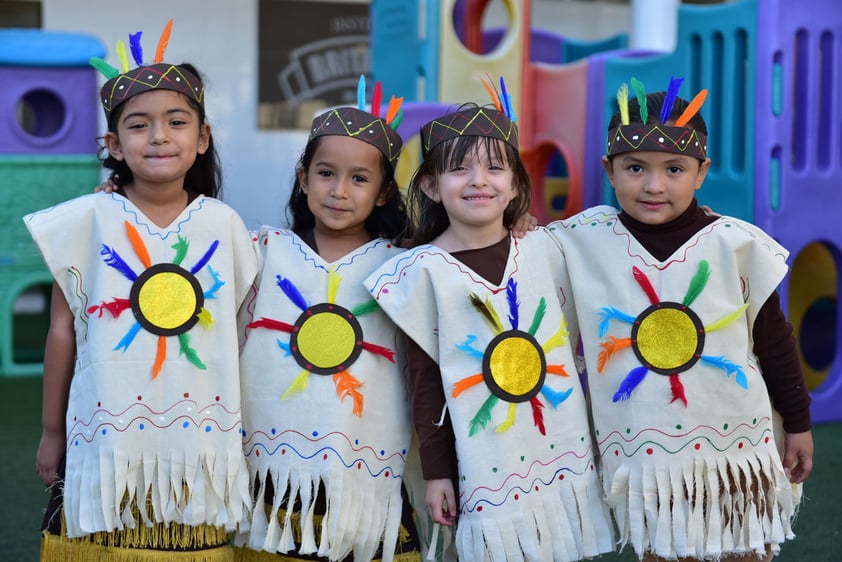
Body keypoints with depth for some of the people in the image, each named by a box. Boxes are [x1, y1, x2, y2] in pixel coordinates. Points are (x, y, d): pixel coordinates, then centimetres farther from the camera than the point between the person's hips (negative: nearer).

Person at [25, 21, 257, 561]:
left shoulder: (223, 223, 2)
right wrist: (52, 431, 6)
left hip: (198, 433, 1)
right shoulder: (90, 219, -2)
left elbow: (234, 331, 9)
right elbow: (63, 330, 3)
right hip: (109, 437, -1)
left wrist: (234, 431, 10)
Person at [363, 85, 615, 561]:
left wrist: (590, 438, 13)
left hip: (568, 461, 3)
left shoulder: (544, 250, 3)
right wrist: (437, 472, -1)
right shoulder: (426, 271, -6)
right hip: (487, 470, -3)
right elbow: (426, 383, -2)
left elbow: (576, 345, 11)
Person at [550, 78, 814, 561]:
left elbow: (774, 341, 1)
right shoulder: (585, 240, -7)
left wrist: (798, 423, 6)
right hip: (643, 455, 1)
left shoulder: (735, 244, -8)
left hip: (736, 449, 0)